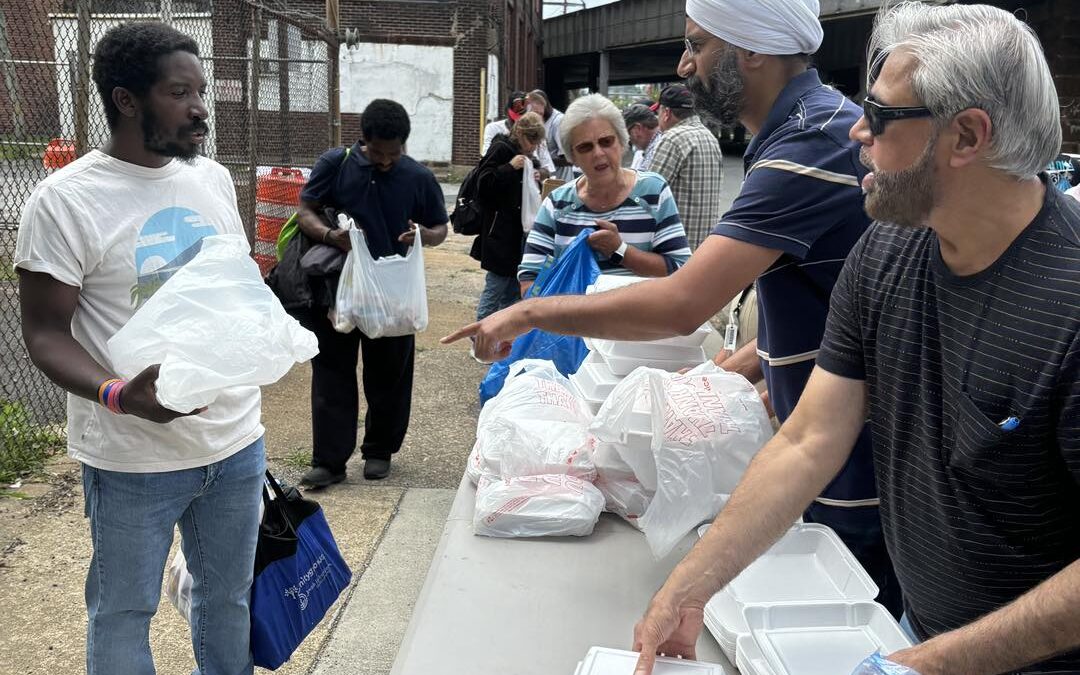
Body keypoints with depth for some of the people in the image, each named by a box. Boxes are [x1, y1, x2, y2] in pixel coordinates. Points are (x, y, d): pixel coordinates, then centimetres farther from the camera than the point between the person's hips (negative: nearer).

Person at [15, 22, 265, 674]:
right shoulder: (65, 199, -13)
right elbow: (46, 334, -12)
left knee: (229, 596, 21)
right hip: (134, 456, -5)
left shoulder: (215, 178, 4)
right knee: (124, 613, 12)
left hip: (236, 441, 5)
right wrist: (118, 395, -29)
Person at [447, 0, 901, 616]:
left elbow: (683, 304, -30)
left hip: (852, 483, -9)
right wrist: (727, 372, 5)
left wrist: (531, 312, -20)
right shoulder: (822, 122, 11)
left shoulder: (811, 143, -23)